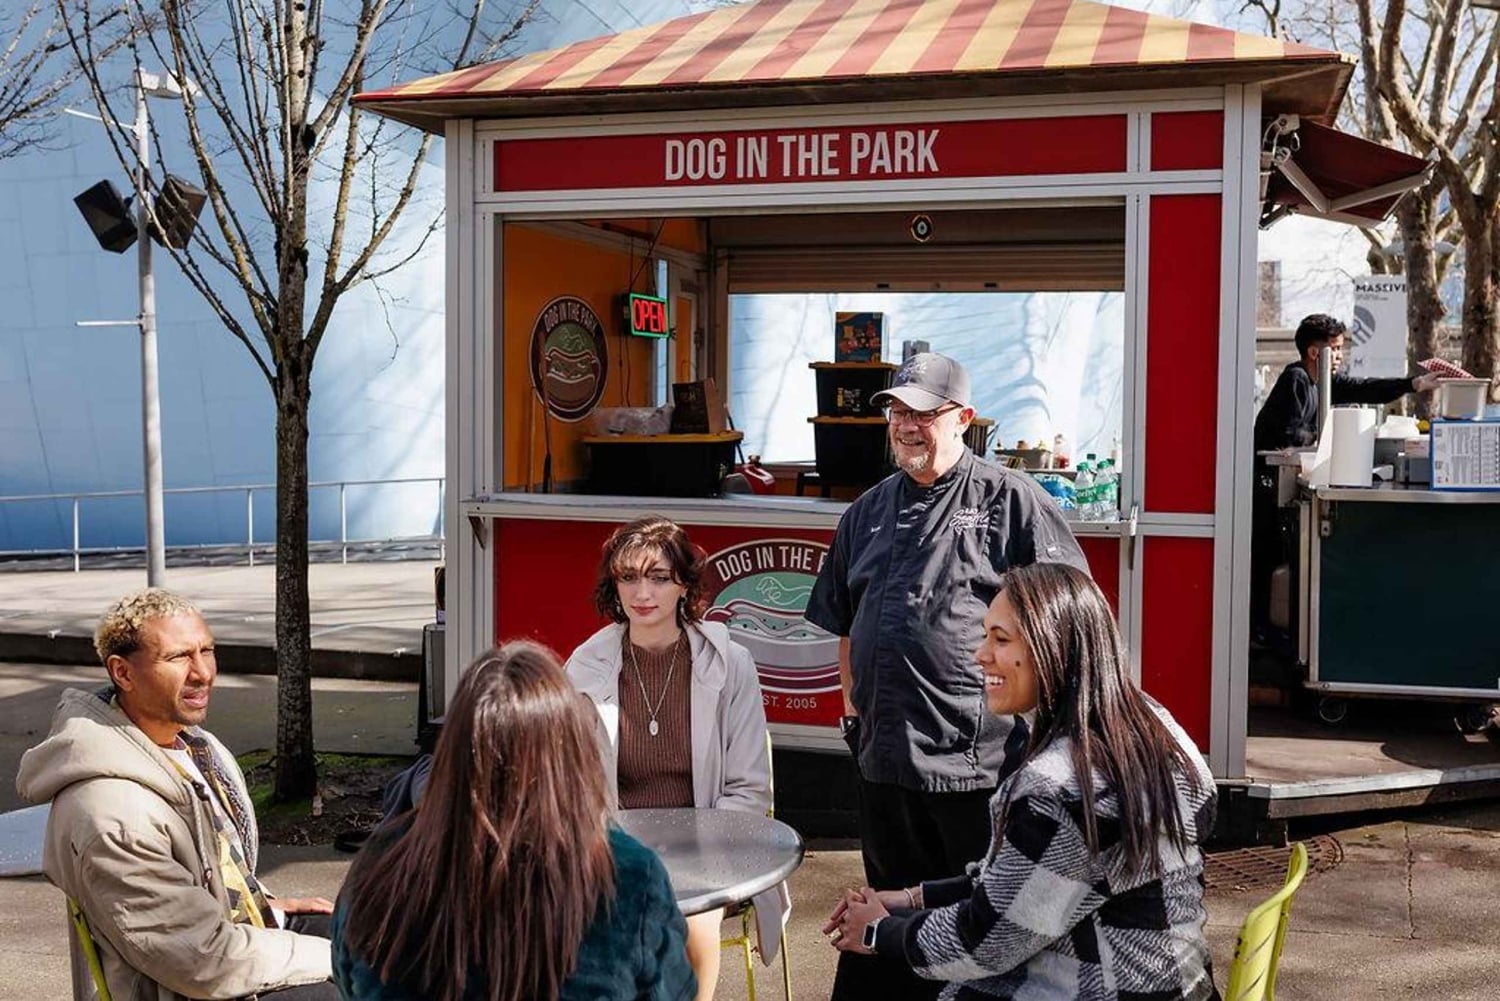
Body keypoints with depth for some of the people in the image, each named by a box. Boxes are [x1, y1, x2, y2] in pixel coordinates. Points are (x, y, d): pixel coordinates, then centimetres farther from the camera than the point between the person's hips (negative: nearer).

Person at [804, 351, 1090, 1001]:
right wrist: (854, 706, 16)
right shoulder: (868, 512, 15)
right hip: (885, 754, 6)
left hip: (980, 758, -6)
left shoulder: (1009, 500, -4)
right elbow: (844, 623, 23)